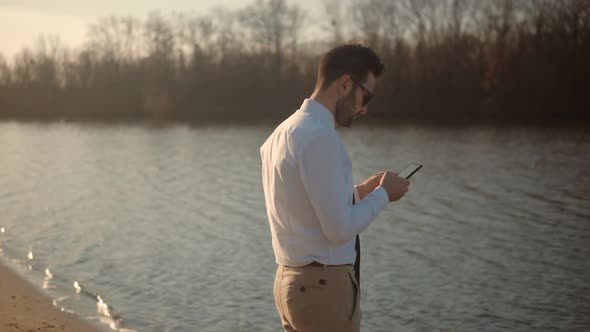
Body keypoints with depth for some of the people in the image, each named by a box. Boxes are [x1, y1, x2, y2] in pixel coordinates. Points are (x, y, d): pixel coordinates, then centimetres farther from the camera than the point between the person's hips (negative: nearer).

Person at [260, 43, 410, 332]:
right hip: (324, 286, -9)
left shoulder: (286, 131, 11)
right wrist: (383, 194, -7)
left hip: (291, 280, 9)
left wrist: (360, 191, 14)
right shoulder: (320, 137, -18)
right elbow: (340, 229, -21)